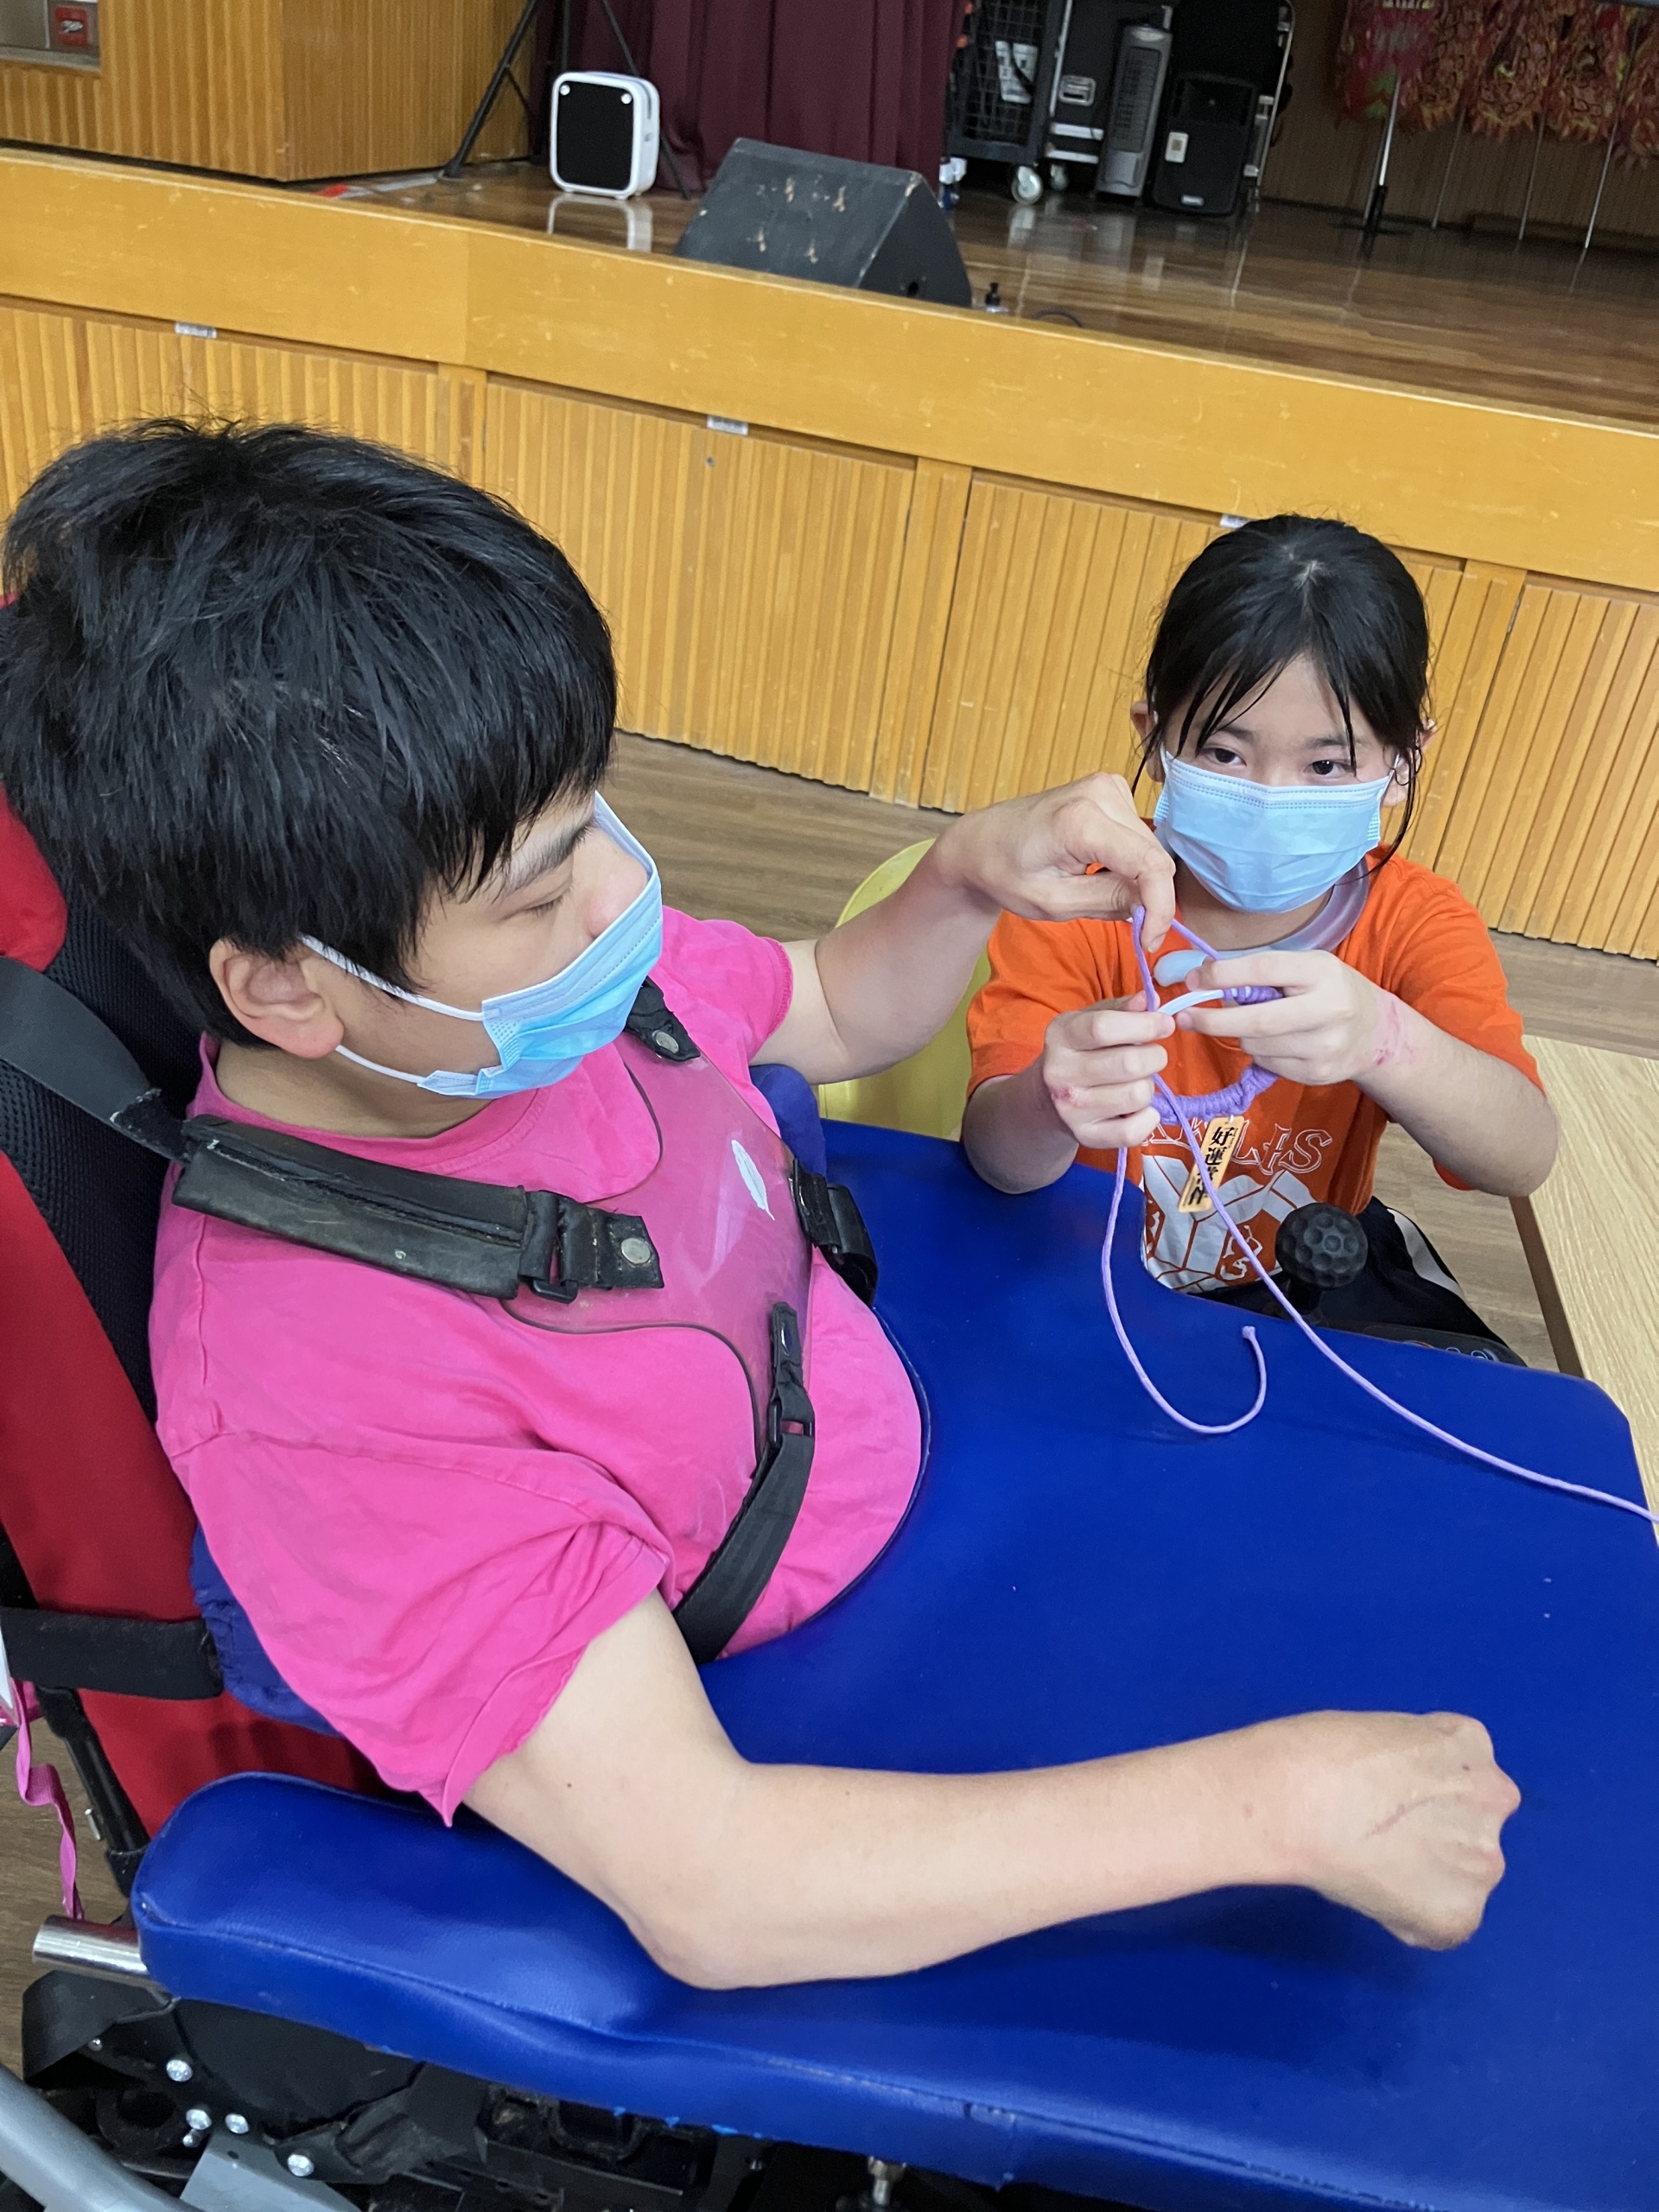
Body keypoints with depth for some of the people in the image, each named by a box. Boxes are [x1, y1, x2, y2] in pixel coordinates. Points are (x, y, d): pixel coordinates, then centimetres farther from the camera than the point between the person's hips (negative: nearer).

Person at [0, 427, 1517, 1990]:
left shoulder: (548, 961, -16)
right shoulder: (312, 1376, -36)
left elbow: (834, 1011, 6)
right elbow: (703, 1883, -37)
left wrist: (976, 870, -15)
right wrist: (1280, 1800, -34)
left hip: (891, 1480, 6)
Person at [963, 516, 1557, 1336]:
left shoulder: (1410, 923, -11)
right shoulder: (1079, 900, -16)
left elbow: (1523, 1161, -27)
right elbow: (997, 1159, -28)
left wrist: (1383, 1040, -48)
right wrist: (1052, 1107, -53)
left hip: (1312, 1277, 3)